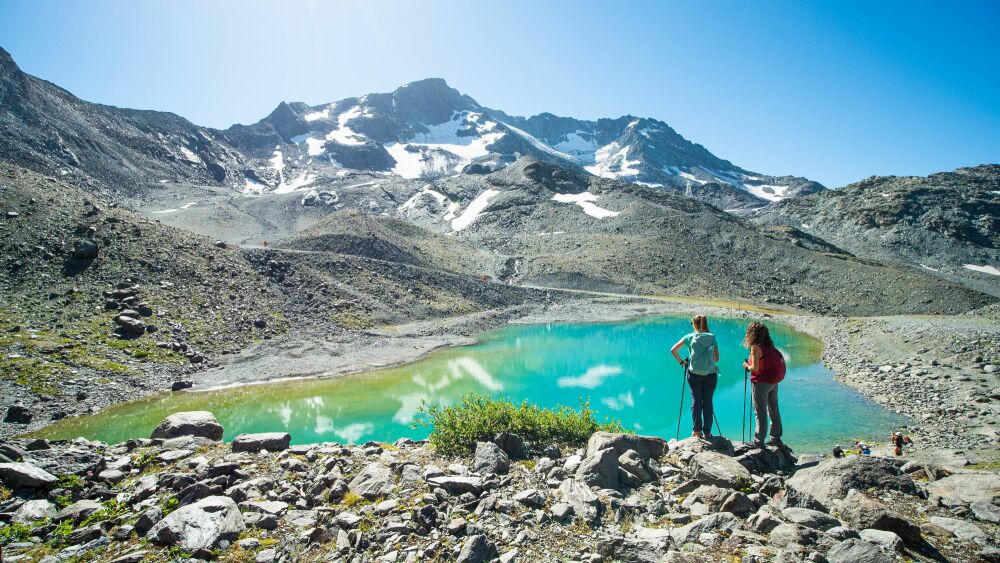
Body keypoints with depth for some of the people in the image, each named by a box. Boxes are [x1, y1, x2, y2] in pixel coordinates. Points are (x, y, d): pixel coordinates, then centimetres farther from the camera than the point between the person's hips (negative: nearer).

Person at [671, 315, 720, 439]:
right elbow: (717, 358, 5)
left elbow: (673, 350, -3)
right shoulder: (712, 338, 4)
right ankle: (707, 432, 11)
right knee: (708, 402, 7)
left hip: (694, 374, -1)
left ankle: (697, 431, 7)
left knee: (696, 401, 7)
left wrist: (681, 362, 8)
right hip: (710, 374, 1)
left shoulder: (690, 337, 0)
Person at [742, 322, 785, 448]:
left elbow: (755, 368, -21)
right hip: (774, 382, 7)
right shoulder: (769, 345, 5)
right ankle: (776, 438, 28)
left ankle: (758, 442, 6)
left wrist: (747, 366, -2)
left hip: (762, 382, -7)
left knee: (761, 413, 0)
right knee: (774, 410, 17)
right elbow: (767, 363, 9)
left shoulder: (755, 347, -17)